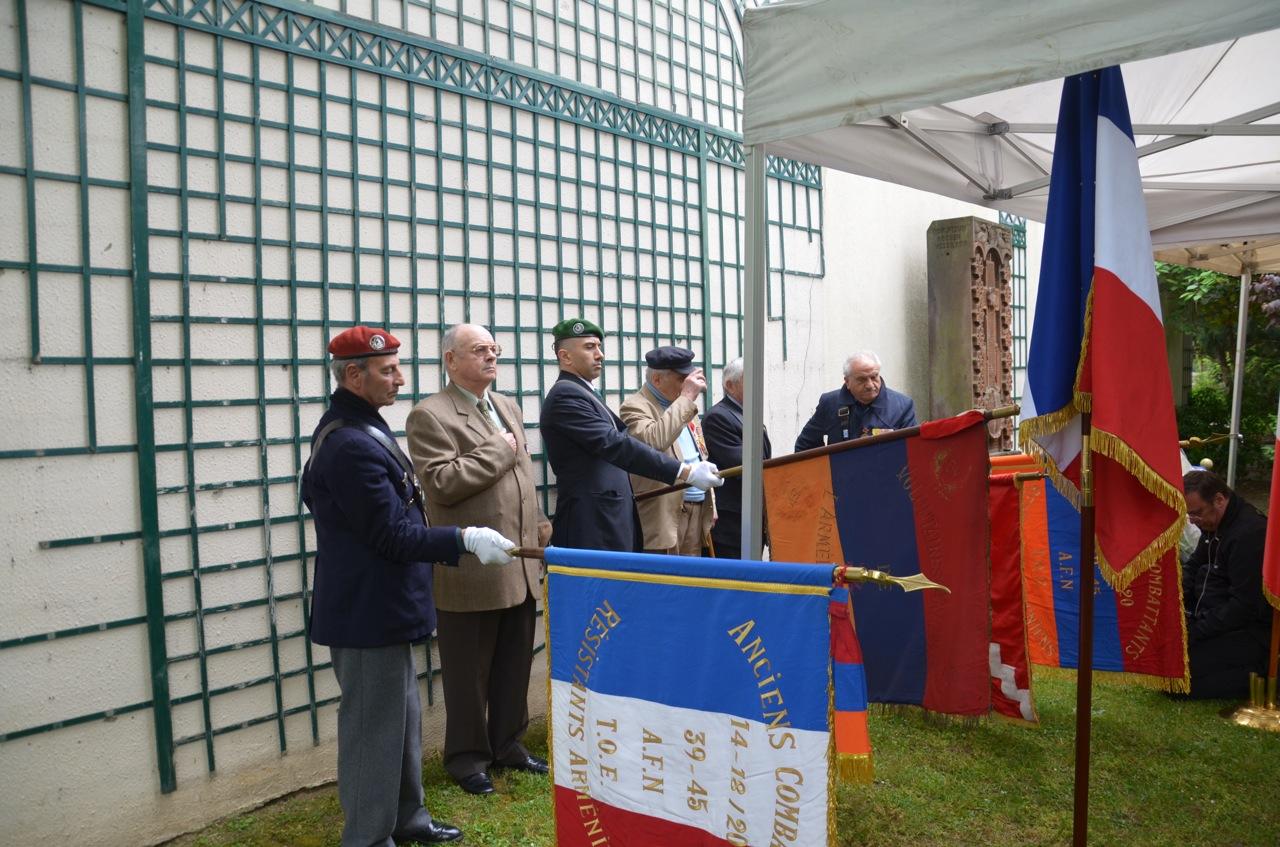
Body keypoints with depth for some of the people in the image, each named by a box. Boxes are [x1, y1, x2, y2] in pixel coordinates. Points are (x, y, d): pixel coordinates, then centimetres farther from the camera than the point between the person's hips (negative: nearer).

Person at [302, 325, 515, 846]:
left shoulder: (352, 430, 10)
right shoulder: (352, 446, -24)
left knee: (403, 718, 21)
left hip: (379, 608, 11)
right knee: (374, 726, 3)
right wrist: (466, 540, -22)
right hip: (367, 613, -11)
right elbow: (393, 535, -24)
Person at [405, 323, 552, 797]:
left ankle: (507, 743, 34)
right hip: (471, 574, -7)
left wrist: (539, 528, 14)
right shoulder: (430, 416, -10)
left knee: (515, 666, 17)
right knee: (469, 673, 8)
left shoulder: (508, 408, 14)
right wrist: (499, 450, -17)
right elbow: (442, 483, -22)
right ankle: (467, 756, 25)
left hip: (520, 567, 7)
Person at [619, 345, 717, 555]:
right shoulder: (635, 406, -9)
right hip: (665, 514, -8)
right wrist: (686, 398, -22)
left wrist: (711, 505, 19)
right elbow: (653, 442, -30)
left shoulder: (683, 406, 17)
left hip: (698, 511, 8)